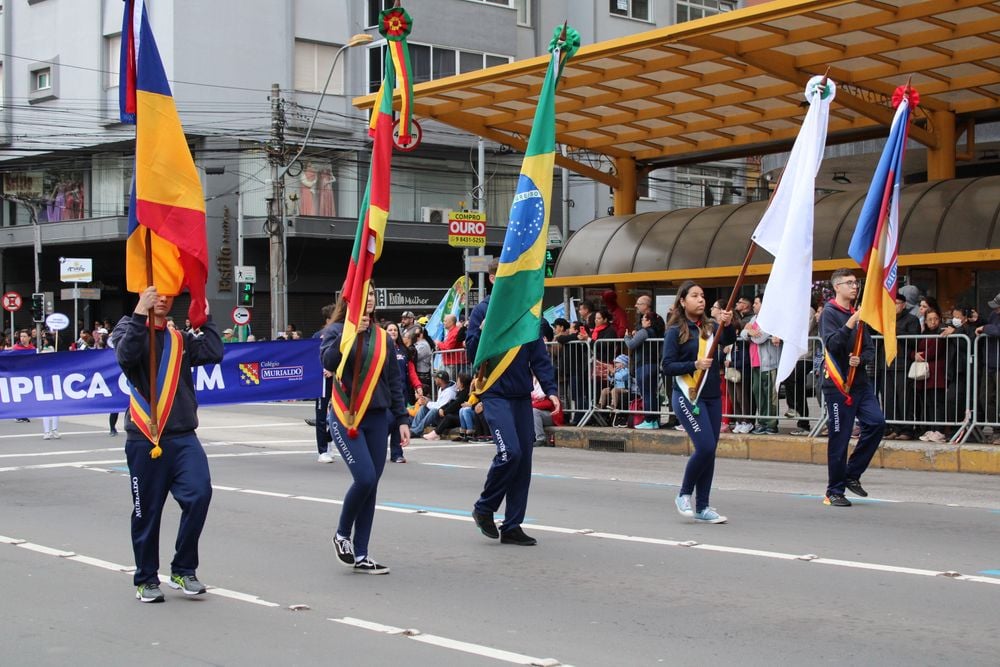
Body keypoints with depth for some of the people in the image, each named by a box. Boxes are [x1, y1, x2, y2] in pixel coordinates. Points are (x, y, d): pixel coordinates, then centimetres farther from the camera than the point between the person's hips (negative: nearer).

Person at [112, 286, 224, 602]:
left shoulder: (181, 339, 16)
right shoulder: (128, 329, 5)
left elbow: (214, 353, 0)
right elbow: (126, 355, -19)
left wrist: (205, 318, 1)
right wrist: (139, 313, -24)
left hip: (183, 437, 3)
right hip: (144, 439, -3)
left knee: (199, 494, -14)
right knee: (147, 511, 4)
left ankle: (183, 570, 2)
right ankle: (146, 579, 20)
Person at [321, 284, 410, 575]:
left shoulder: (382, 337, 11)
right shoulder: (337, 330, -1)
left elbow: (394, 380, 13)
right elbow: (329, 362, -20)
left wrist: (402, 419, 8)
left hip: (378, 419, 5)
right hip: (346, 417, -5)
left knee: (371, 485, 3)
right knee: (365, 479, -17)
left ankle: (360, 555, 11)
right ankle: (342, 534, 9)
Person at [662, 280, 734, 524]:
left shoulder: (709, 328, 9)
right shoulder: (675, 331, -4)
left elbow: (728, 341, -9)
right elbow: (666, 366, -9)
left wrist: (728, 325, -29)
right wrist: (695, 364, -20)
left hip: (712, 396, 6)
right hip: (688, 396, -6)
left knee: (710, 451, 6)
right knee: (705, 447, -14)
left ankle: (702, 507, 14)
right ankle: (684, 495, 6)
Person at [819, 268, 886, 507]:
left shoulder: (857, 313, 16)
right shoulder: (830, 313, -5)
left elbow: (870, 349, 15)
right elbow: (831, 344, -20)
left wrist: (861, 359, -6)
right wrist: (850, 323, -28)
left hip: (860, 381, 7)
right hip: (838, 384, -6)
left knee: (876, 423, -9)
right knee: (839, 437, -3)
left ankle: (852, 475, 7)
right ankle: (834, 492, 8)